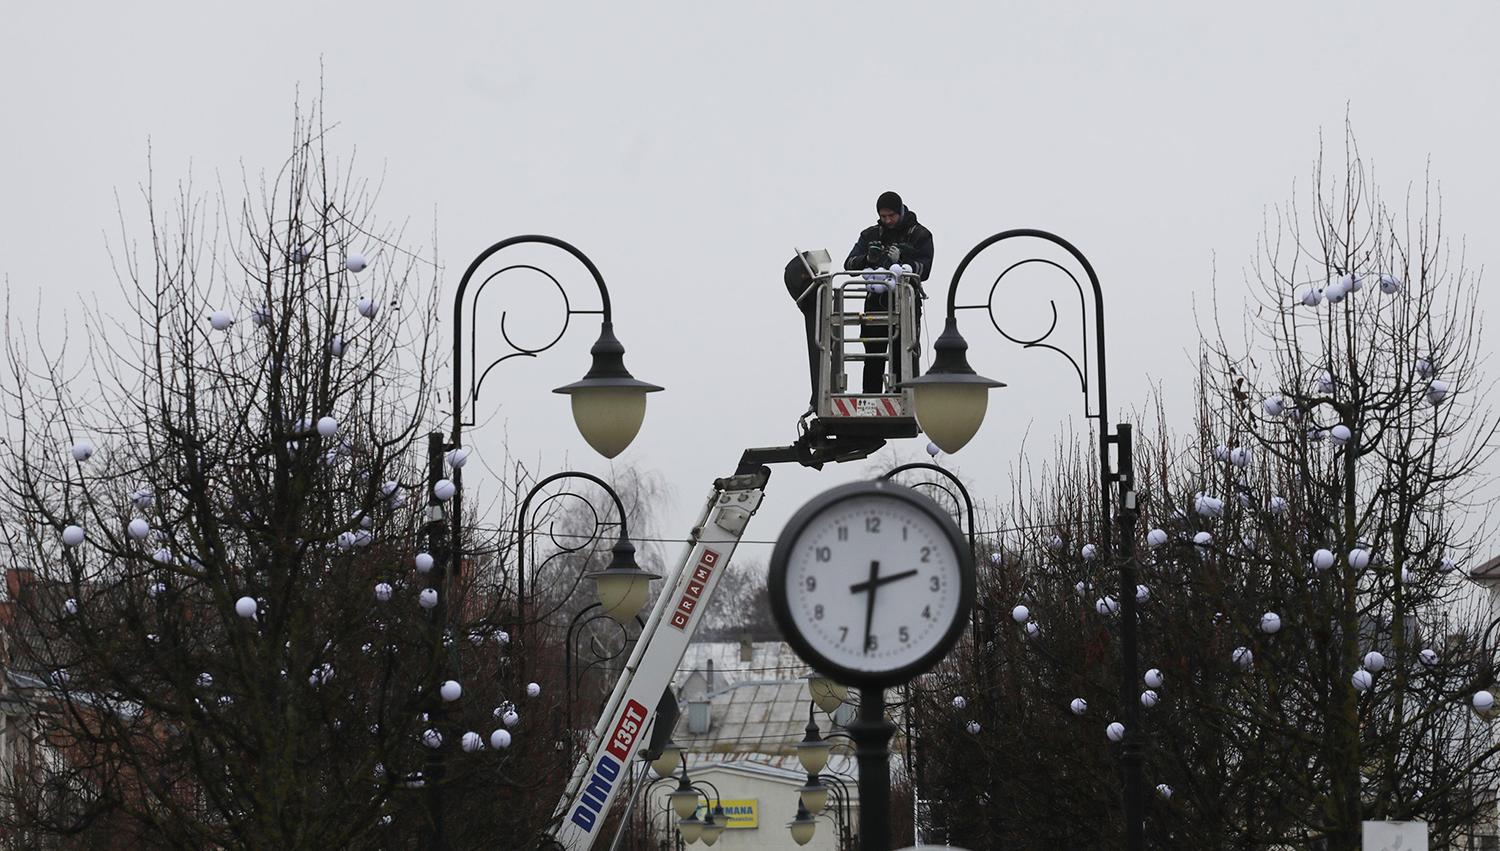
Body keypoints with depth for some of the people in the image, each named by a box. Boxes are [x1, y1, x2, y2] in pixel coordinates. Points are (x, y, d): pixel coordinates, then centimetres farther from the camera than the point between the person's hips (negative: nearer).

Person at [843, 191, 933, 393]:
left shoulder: (920, 235, 4)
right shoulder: (870, 235, 13)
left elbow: (924, 270, -8)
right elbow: (849, 264, 3)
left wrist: (901, 260, -24)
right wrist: (867, 259, -18)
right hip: (876, 303, 3)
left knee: (903, 361, -7)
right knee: (873, 361, 1)